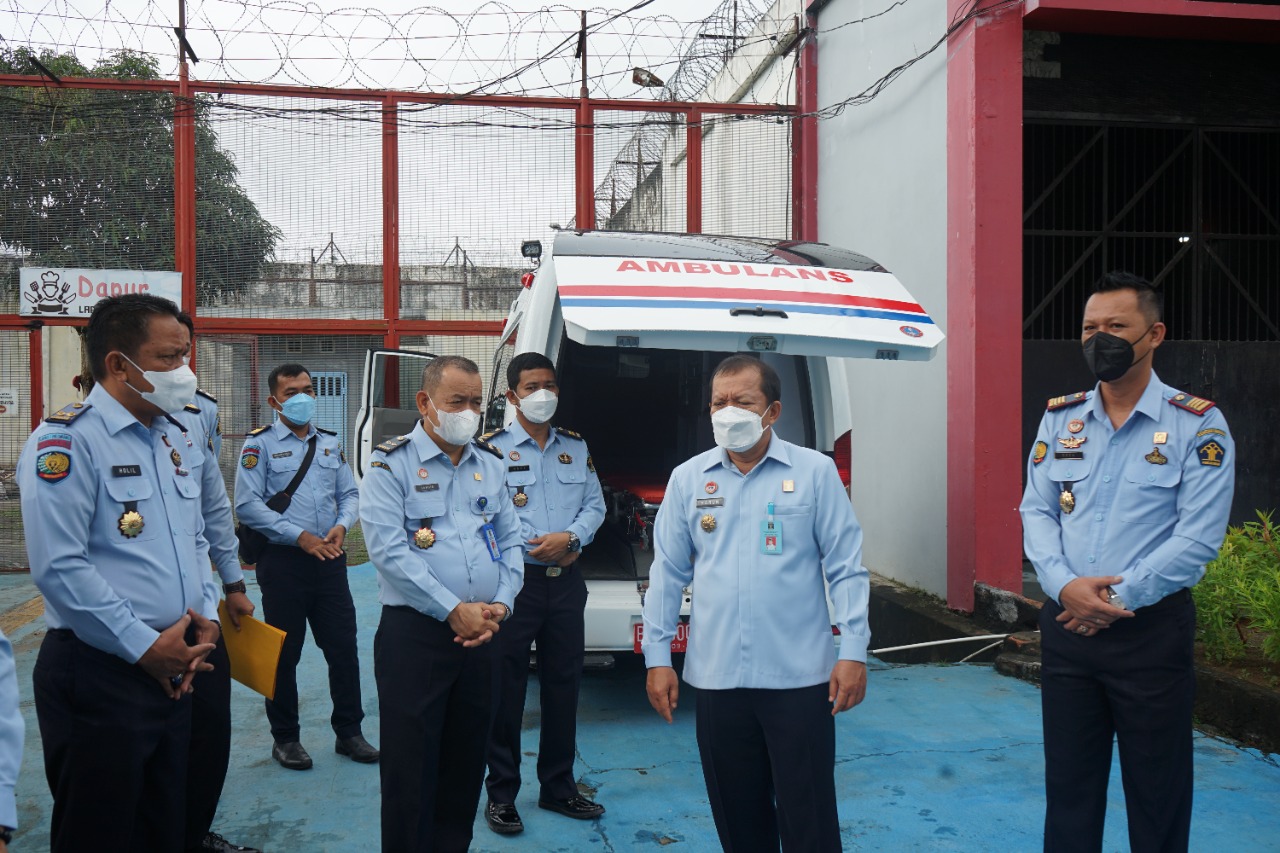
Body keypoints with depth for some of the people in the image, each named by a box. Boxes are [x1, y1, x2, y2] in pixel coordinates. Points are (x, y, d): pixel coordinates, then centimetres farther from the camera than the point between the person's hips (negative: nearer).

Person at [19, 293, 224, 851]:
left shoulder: (183, 439, 10)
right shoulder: (66, 441, -14)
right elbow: (59, 568, -20)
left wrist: (205, 613, 1)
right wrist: (144, 647, -17)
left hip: (172, 670, 7)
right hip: (98, 674, -7)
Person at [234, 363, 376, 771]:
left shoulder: (331, 443, 13)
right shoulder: (260, 444, -3)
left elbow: (349, 494, 14)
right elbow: (248, 504, -11)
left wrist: (341, 526, -7)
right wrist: (300, 536, -15)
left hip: (330, 559, 4)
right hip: (283, 561, -4)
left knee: (344, 646, 6)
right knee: (284, 654, 6)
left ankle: (348, 731, 18)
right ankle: (285, 738, 21)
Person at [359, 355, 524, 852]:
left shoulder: (490, 464, 11)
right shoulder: (391, 464, -6)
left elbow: (510, 541, 12)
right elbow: (389, 550, -16)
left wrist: (500, 604, -5)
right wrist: (455, 610, -16)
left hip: (481, 636, 5)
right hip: (414, 634, -5)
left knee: (467, 761, 14)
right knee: (411, 769, 3)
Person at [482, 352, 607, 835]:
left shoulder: (576, 447, 12)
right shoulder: (493, 448, -5)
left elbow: (594, 505, 8)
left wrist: (570, 537, -10)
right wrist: (540, 546, -13)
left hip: (566, 580, 5)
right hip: (516, 580, -5)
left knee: (563, 685, 13)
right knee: (507, 688, 3)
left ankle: (558, 787, 27)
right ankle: (501, 795, 17)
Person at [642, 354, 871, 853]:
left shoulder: (815, 472, -1)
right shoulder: (687, 479, 5)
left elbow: (846, 568, -2)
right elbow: (667, 575, 7)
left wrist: (853, 651, -7)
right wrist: (657, 657, 3)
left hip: (800, 677, -2)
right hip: (716, 678, 3)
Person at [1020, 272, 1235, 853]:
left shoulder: (1199, 426, -7)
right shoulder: (1060, 418, 6)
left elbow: (1198, 537, -13)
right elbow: (1036, 511, 3)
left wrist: (1117, 597, -15)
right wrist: (1064, 584, -13)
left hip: (1152, 630, -3)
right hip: (1066, 625, 4)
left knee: (1157, 789, 10)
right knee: (1068, 782, 14)